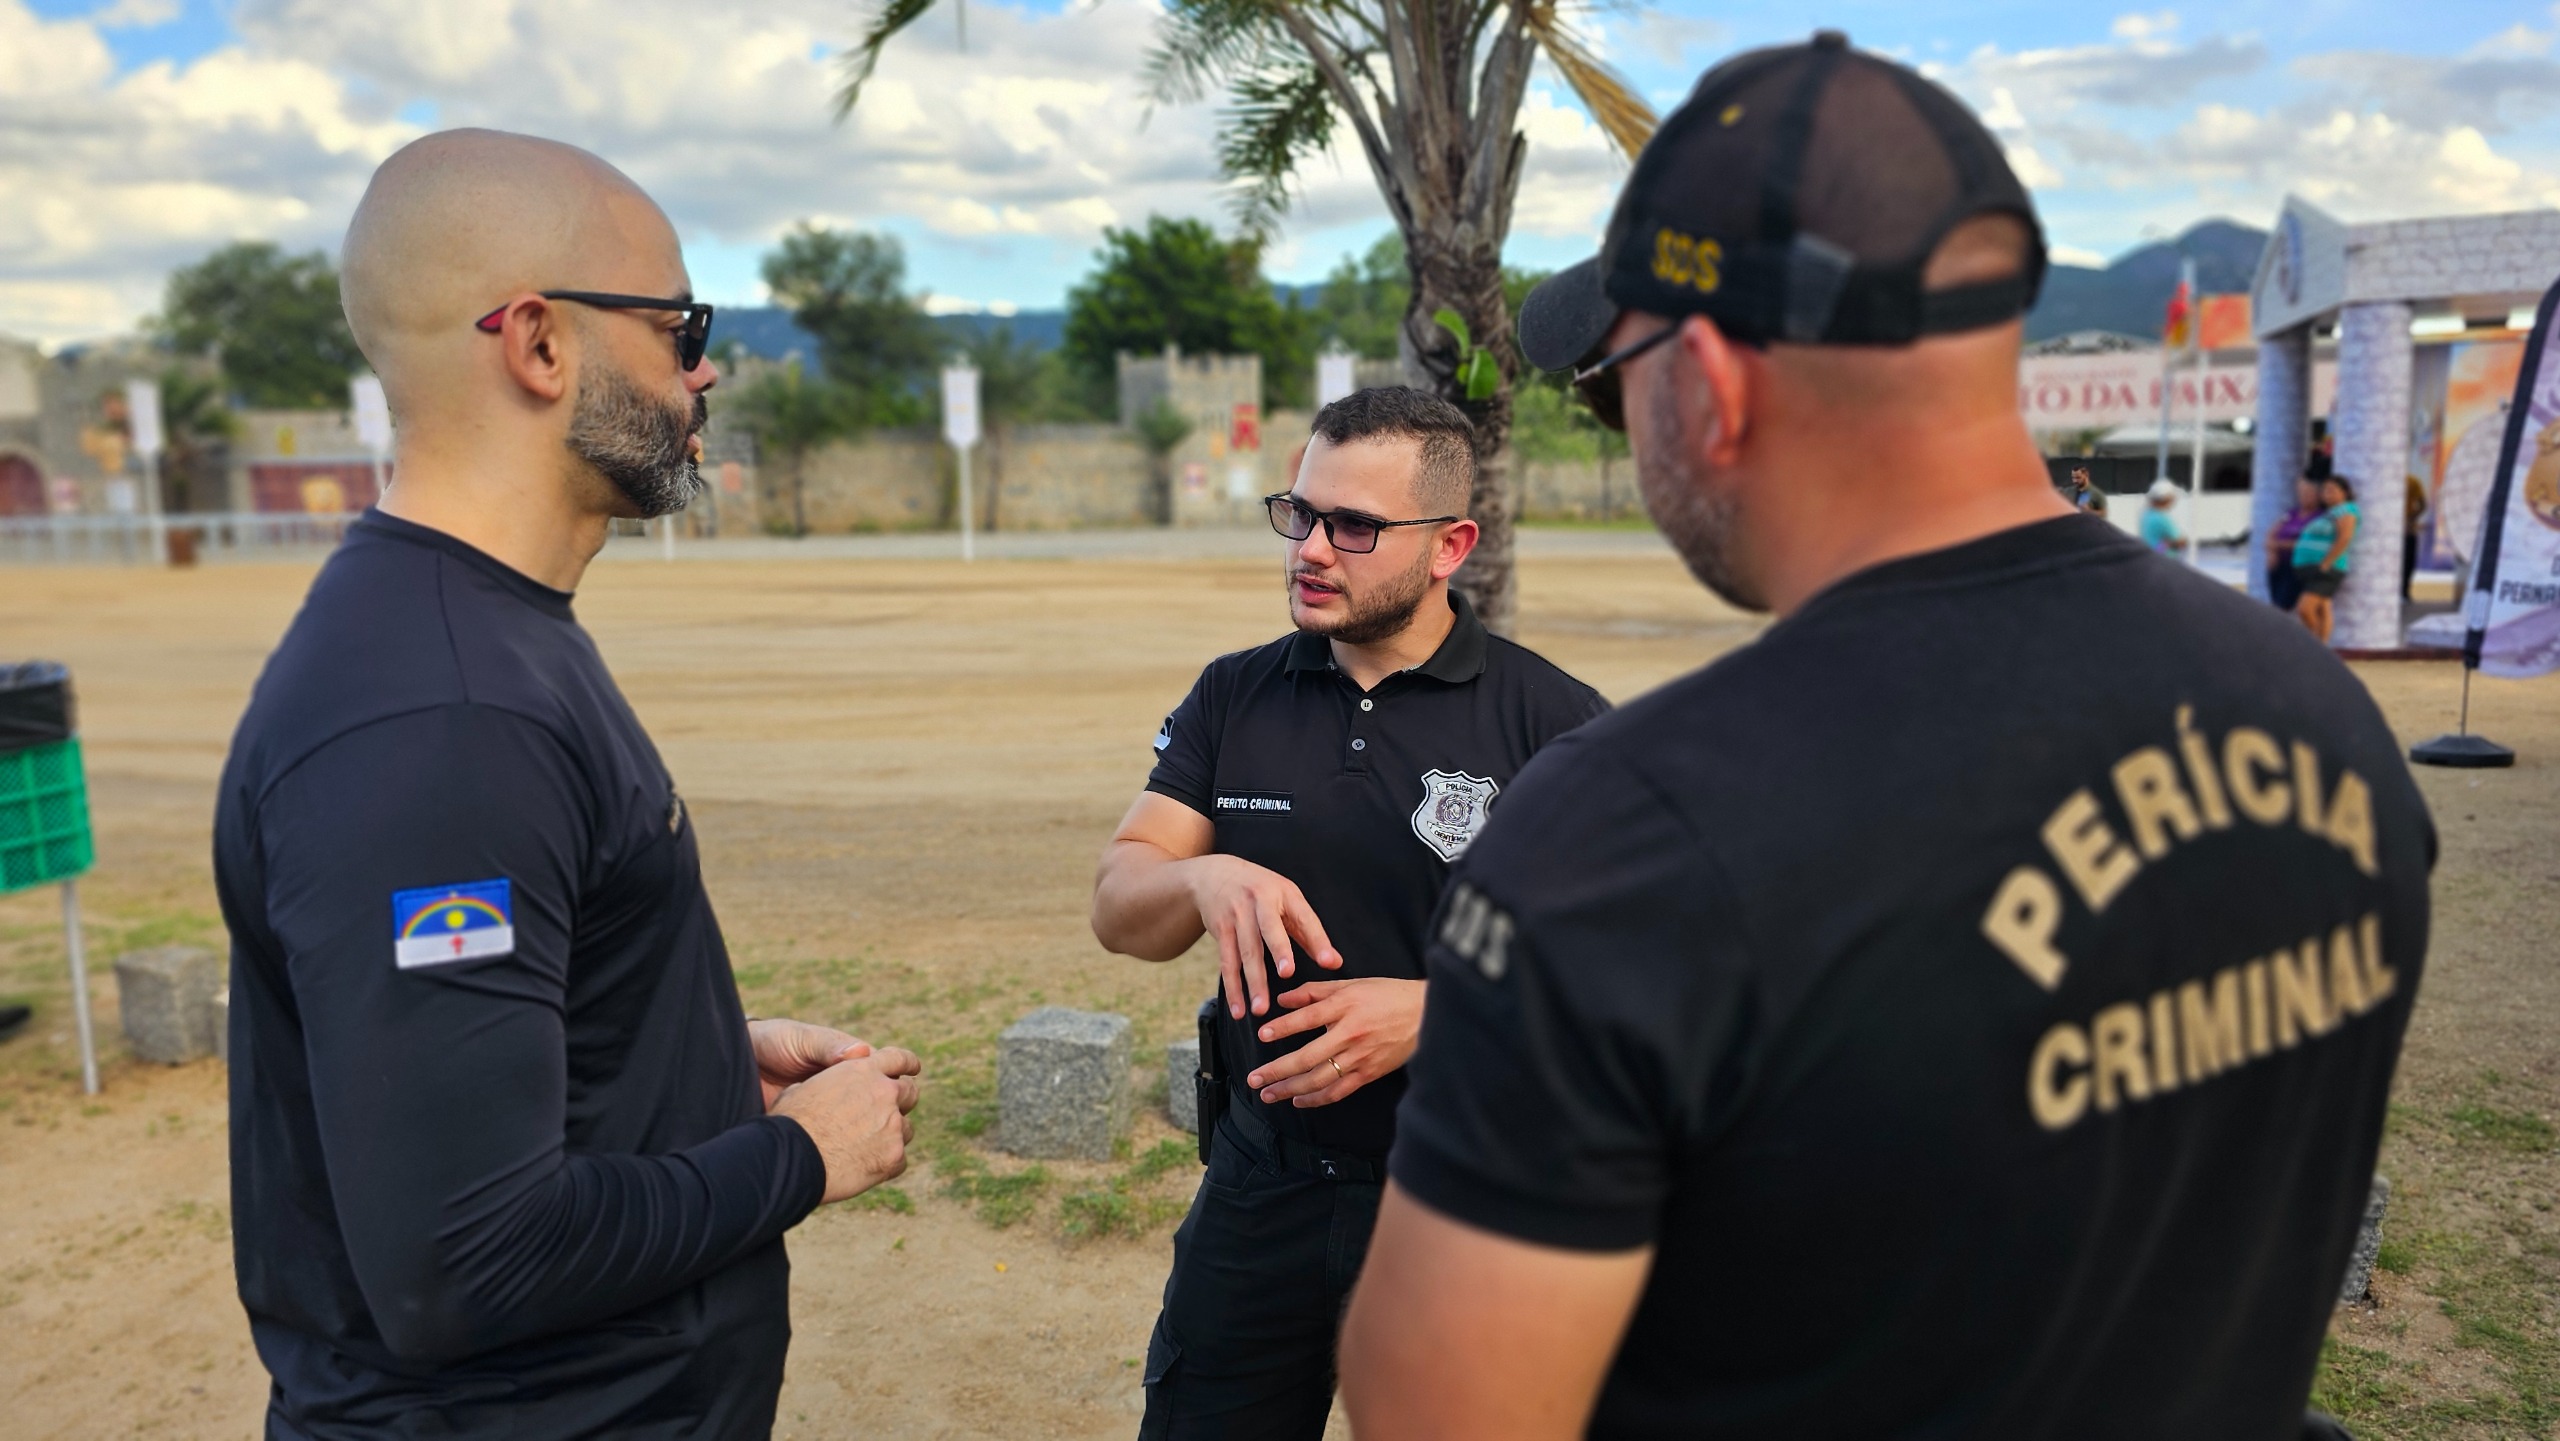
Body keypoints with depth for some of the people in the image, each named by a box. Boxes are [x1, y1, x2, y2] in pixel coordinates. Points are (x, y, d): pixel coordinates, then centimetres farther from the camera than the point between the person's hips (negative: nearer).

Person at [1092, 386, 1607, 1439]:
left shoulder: (1555, 722, -11)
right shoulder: (1233, 698, 2)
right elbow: (1118, 910, -2)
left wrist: (1440, 1011, -25)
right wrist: (1205, 880, -24)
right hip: (1260, 1188, 4)